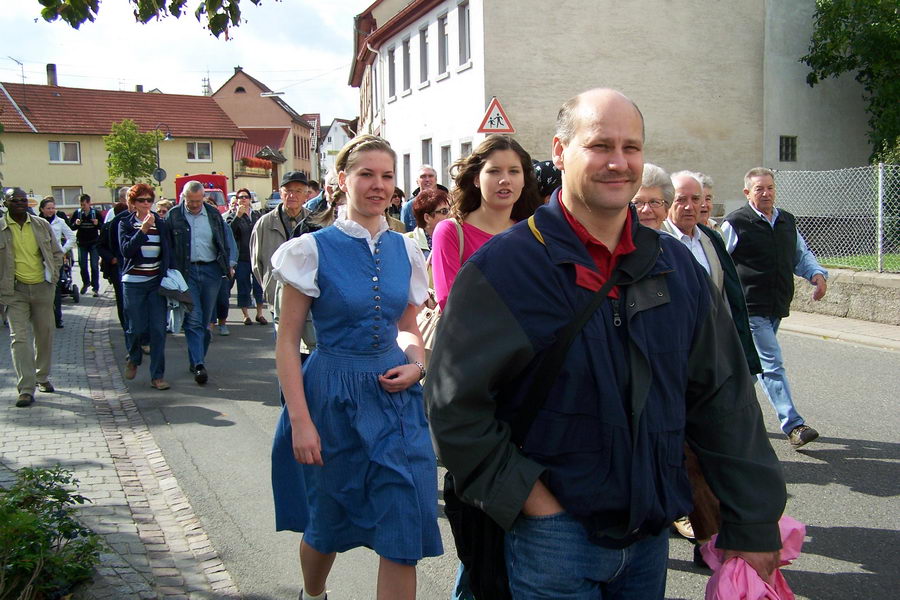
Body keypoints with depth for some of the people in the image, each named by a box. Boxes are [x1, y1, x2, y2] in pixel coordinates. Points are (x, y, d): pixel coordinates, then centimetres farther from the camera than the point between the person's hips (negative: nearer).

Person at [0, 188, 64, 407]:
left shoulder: (42, 225, 5)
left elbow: (57, 253, 13)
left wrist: (52, 276, 3)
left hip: (42, 287, 3)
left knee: (44, 334, 12)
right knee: (19, 337, -8)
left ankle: (42, 377, 31)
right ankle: (26, 389, -8)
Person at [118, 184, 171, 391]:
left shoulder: (161, 223, 7)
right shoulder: (126, 224, 1)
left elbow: (168, 252, 12)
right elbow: (126, 250, -15)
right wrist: (143, 229, -22)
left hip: (157, 282, 2)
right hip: (133, 283, -2)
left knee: (158, 329, -3)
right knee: (137, 328, 3)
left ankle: (157, 376, 3)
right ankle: (133, 359, 35)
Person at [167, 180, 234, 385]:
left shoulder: (213, 214, 8)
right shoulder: (174, 216, 1)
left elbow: (223, 242, 14)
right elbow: (168, 246, 1)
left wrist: (227, 266, 6)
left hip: (211, 270, 3)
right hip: (186, 271, -3)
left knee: (205, 319, 7)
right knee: (193, 319, -8)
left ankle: (196, 360, 20)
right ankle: (198, 364, -11)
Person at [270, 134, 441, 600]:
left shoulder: (404, 251, 4)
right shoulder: (314, 249, -8)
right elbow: (288, 339, -8)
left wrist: (416, 365, -5)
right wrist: (300, 420, -14)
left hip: (396, 396, 3)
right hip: (334, 397, -3)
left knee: (404, 528, -2)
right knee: (327, 521, 16)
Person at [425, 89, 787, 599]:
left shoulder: (677, 265, 3)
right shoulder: (505, 265, -12)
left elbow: (724, 400, 6)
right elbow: (453, 403, -13)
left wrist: (753, 525, 6)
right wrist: (529, 496, -14)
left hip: (652, 532, 5)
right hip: (555, 532, -4)